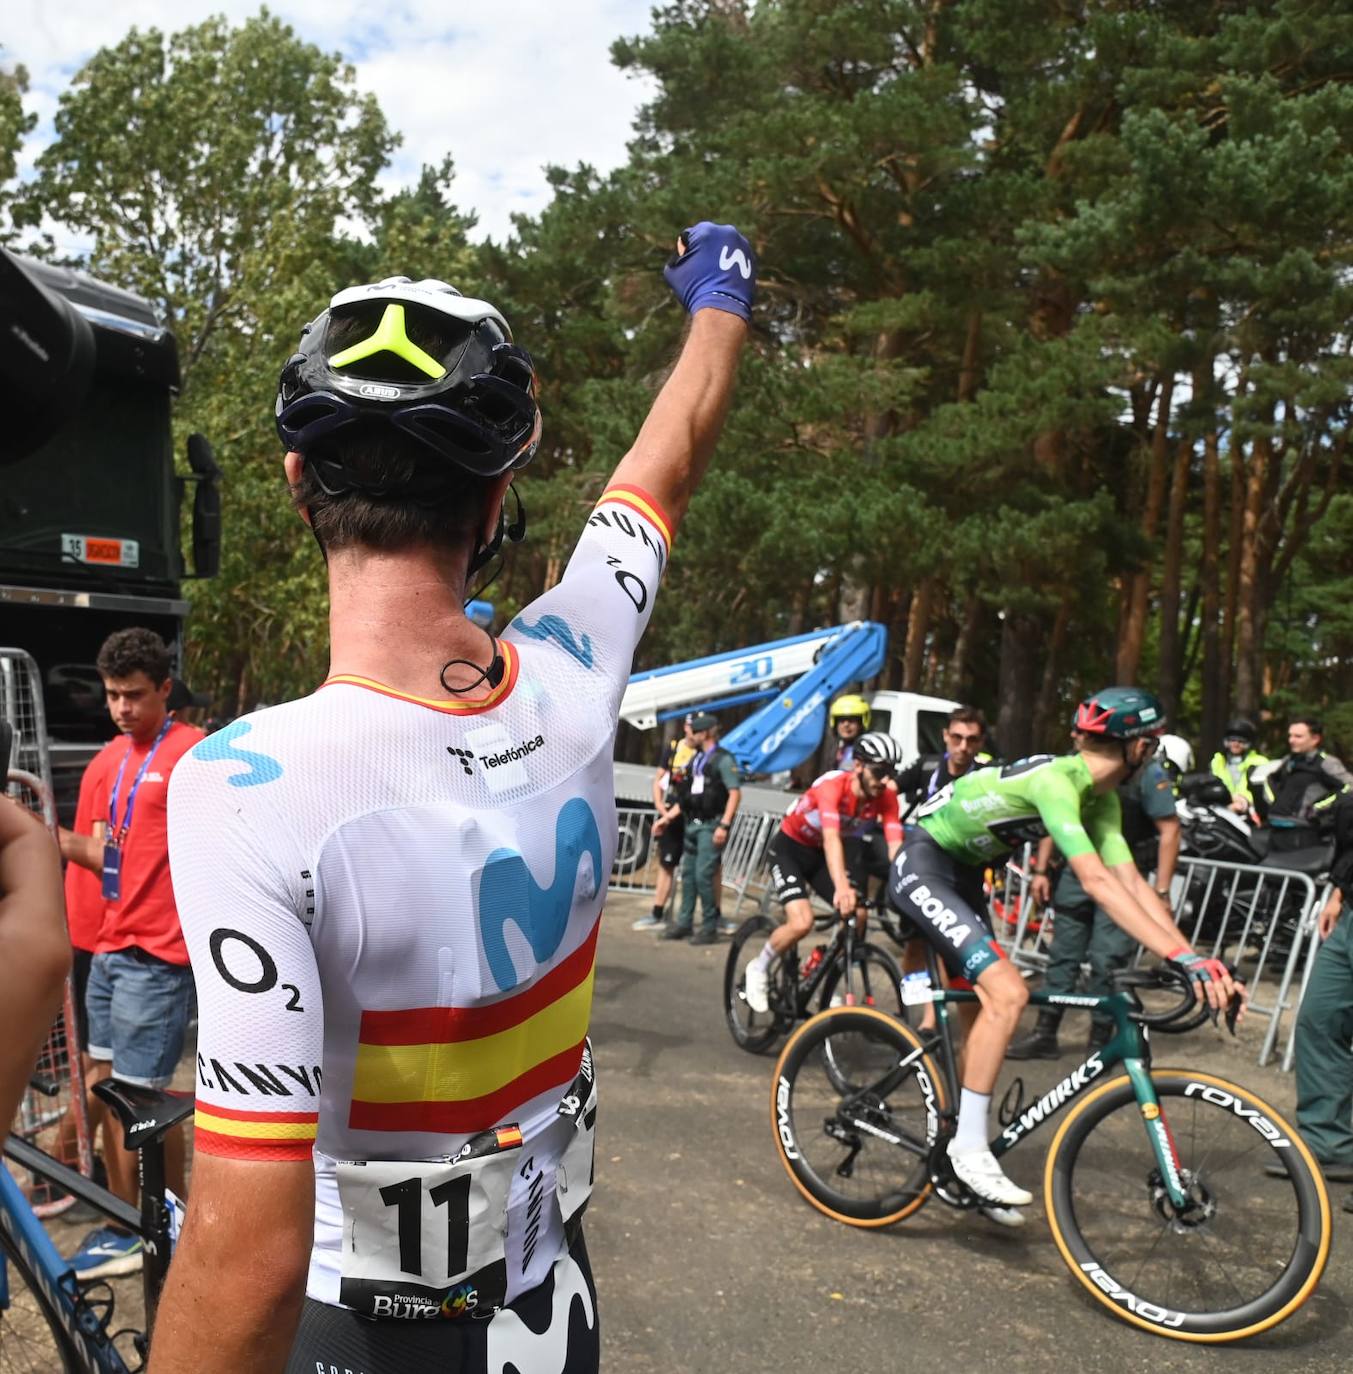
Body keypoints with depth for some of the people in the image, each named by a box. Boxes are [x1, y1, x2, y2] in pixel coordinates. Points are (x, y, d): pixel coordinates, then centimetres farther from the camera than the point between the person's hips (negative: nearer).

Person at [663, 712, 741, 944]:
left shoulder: (723, 759, -8)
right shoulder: (696, 759, 16)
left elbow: (735, 793, -14)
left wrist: (724, 825, -20)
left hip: (711, 826, -8)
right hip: (693, 824, 8)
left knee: (703, 875, -10)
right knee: (688, 873, 10)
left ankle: (709, 927, 0)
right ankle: (684, 923, 19)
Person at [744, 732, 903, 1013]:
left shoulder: (886, 797, -18)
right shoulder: (832, 785, -33)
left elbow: (896, 846, -25)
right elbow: (831, 838, -45)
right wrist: (841, 887, -59)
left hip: (824, 854, 5)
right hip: (790, 848, -5)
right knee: (802, 922, -23)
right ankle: (759, 969, 4)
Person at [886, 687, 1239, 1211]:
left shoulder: (1101, 798, 0)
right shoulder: (1054, 781, -28)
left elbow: (1132, 881, -8)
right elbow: (1097, 883, -37)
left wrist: (1198, 957, -18)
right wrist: (1181, 956, -41)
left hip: (963, 874, 10)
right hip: (922, 867, -10)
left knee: (980, 1012, 10)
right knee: (1008, 992, -22)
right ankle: (969, 1148, -11)